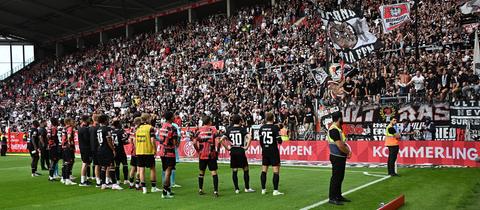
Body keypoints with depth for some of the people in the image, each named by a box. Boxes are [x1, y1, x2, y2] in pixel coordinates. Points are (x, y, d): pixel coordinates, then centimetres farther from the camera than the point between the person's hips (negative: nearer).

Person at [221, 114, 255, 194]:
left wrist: (227, 147, 5)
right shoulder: (242, 129, -4)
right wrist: (246, 147, -10)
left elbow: (222, 139, -2)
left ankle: (236, 189, 10)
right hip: (241, 151, -3)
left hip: (233, 152, 3)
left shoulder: (229, 130, 5)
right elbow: (249, 137, -18)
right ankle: (247, 188, 11)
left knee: (234, 171, 9)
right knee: (245, 170, 8)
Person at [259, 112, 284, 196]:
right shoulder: (275, 127, -12)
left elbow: (260, 141, 8)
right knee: (276, 170, 0)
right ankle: (275, 190, -2)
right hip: (273, 151, -5)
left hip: (265, 151, 5)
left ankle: (263, 189, 16)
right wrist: (280, 139, 8)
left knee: (264, 170, 12)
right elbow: (279, 141, -14)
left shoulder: (262, 128, 3)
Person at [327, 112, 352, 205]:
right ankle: (332, 198, 4)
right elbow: (340, 145, -24)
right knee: (335, 177, -4)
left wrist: (348, 150, 0)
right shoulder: (334, 130, -20)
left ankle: (338, 196, 27)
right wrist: (348, 152, -8)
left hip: (341, 157, 10)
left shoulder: (338, 129, 13)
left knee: (340, 177, 17)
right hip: (337, 157, -10)